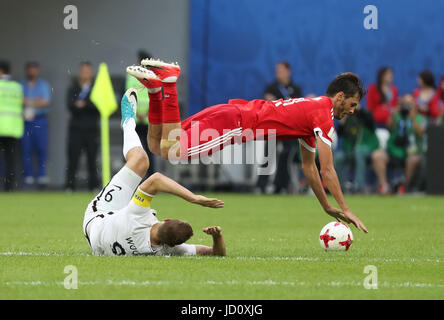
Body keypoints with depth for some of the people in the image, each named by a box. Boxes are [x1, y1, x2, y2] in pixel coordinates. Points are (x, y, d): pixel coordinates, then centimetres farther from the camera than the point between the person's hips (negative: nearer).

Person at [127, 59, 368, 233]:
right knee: (170, 152, -25)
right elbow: (327, 169, -10)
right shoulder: (324, 114, -7)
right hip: (235, 122, -9)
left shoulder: (313, 109, 22)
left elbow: (308, 165, 29)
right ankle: (166, 79, -19)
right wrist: (345, 210, -5)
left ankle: (155, 84, -1)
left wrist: (327, 207, 29)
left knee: (157, 146, 9)